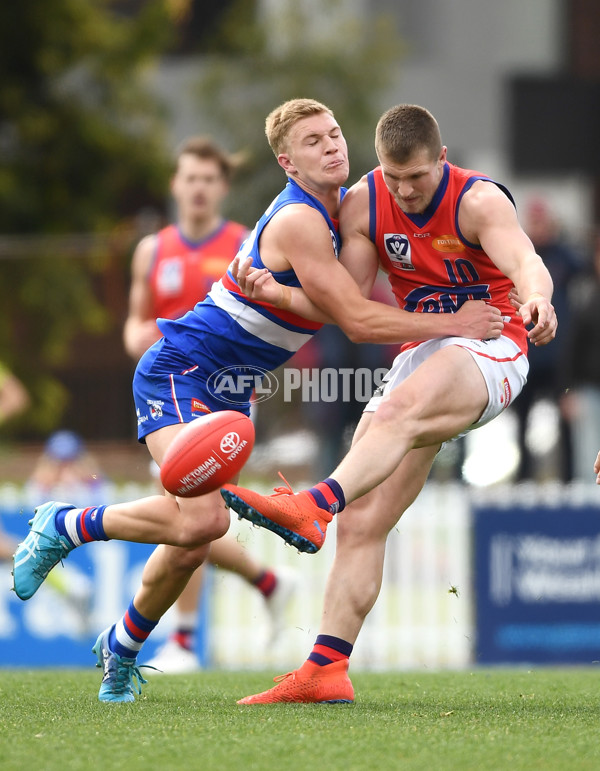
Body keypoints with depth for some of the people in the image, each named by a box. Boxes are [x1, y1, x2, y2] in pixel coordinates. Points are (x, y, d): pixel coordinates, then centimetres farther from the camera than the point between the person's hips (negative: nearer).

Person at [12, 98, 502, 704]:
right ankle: (65, 526, -4)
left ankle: (122, 648, 27)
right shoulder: (298, 221, -23)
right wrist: (451, 324, -21)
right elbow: (357, 321, -24)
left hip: (231, 391, 9)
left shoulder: (344, 205, 5)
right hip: (179, 371, -9)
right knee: (203, 518, -26)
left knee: (192, 544, 4)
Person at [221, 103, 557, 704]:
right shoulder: (363, 204, 2)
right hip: (421, 353, 6)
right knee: (361, 523, -6)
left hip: (492, 346, -6)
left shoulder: (479, 200, -13)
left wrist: (537, 297, -55)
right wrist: (275, 291, -16)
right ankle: (326, 670, -10)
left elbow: (524, 261, -31)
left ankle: (312, 508, -61)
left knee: (399, 411, -40)